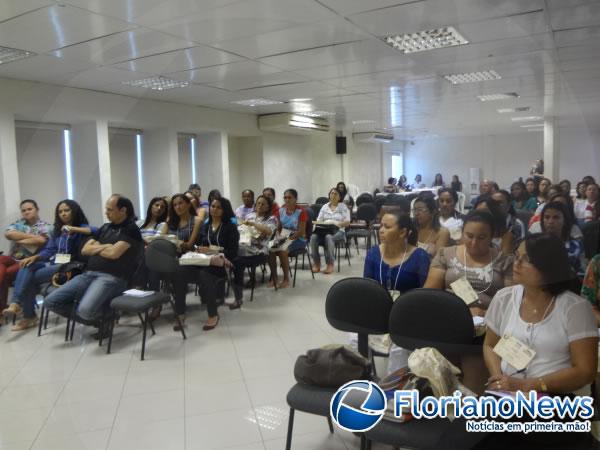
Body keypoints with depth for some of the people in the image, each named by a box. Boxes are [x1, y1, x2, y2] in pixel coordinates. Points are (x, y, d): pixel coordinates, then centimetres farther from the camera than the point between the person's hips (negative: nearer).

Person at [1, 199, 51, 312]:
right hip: (14, 259, 4)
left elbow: (41, 240, -17)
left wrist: (19, 240, -7)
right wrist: (31, 236, -7)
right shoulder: (17, 224, 17)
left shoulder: (45, 226, 4)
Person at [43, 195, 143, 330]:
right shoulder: (105, 227, 21)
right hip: (89, 274, 8)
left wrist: (95, 248, 6)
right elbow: (85, 250, 16)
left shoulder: (131, 229, -3)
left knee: (85, 310, -33)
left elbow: (113, 253, -14)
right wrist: (104, 247, 0)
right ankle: (93, 318, 9)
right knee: (50, 301, -4)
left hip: (112, 277, -8)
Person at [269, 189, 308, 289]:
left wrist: (288, 239, -24)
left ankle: (286, 279, -16)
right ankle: (274, 277, -11)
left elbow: (301, 232, -14)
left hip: (298, 239, -5)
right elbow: (279, 227, 12)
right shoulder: (281, 210, 8)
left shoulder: (301, 211, -10)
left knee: (282, 251, -33)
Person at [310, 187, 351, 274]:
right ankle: (316, 263, -21)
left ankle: (330, 264, -32)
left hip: (338, 231, -3)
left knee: (329, 237, -39)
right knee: (313, 237, -30)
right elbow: (318, 221, 14)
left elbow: (347, 222, 1)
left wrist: (338, 224, -18)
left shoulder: (343, 207, 10)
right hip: (324, 230, 3)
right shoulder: (324, 206, 20)